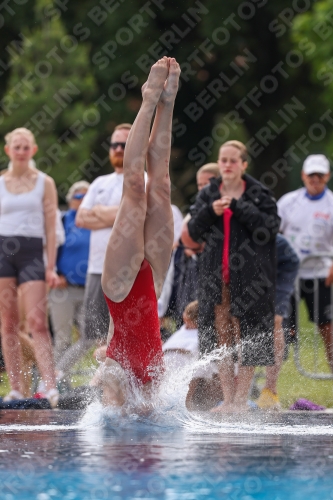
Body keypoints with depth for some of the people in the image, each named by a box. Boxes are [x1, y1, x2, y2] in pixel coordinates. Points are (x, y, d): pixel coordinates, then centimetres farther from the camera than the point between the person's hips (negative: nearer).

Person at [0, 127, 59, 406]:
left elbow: (51, 227, 5)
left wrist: (51, 266, -2)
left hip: (32, 252, -2)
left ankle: (51, 388, -19)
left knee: (37, 321, -12)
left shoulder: (44, 183, 6)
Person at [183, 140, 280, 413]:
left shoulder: (260, 195, 1)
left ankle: (242, 398, 3)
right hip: (215, 275, 4)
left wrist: (239, 207, -17)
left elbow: (270, 227, -11)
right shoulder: (207, 195, 11)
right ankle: (228, 398, 8)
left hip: (248, 275, -3)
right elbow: (193, 232, 6)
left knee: (246, 337, -3)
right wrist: (210, 211, -12)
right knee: (221, 337, 4)